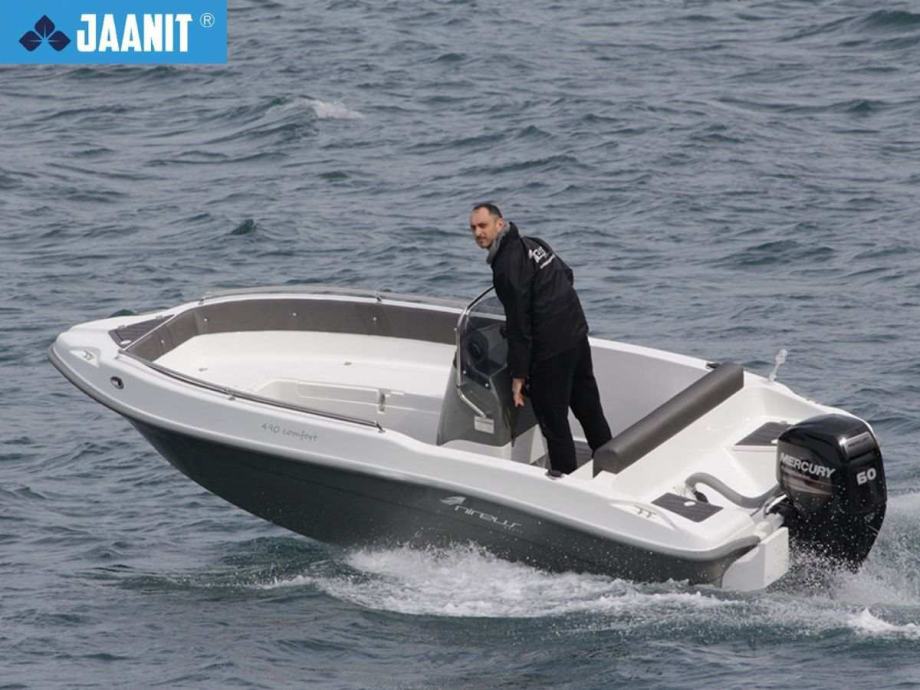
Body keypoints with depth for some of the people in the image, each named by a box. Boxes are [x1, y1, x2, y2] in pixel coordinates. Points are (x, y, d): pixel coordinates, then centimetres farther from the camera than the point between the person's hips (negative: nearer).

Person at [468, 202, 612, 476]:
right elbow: (568, 276, 22)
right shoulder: (533, 243, 9)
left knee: (552, 419, 0)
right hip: (578, 334, 9)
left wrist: (518, 374, -15)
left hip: (551, 350, -9)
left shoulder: (507, 265, -19)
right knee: (589, 408, 20)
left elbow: (518, 324, -19)